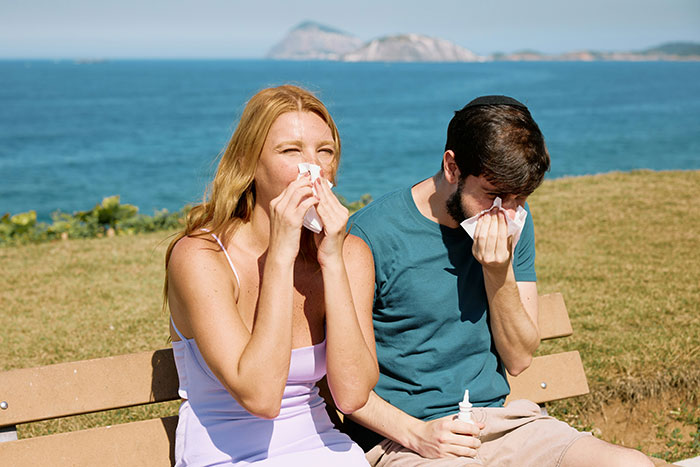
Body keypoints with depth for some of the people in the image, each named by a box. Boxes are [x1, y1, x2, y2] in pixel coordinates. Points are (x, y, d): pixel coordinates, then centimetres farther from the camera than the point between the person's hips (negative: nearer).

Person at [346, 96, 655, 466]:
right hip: (402, 436, -6)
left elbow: (519, 359, 6)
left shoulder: (514, 219, 6)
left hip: (499, 420, 6)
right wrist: (416, 433, -21)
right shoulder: (371, 234, -12)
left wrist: (500, 273, -9)